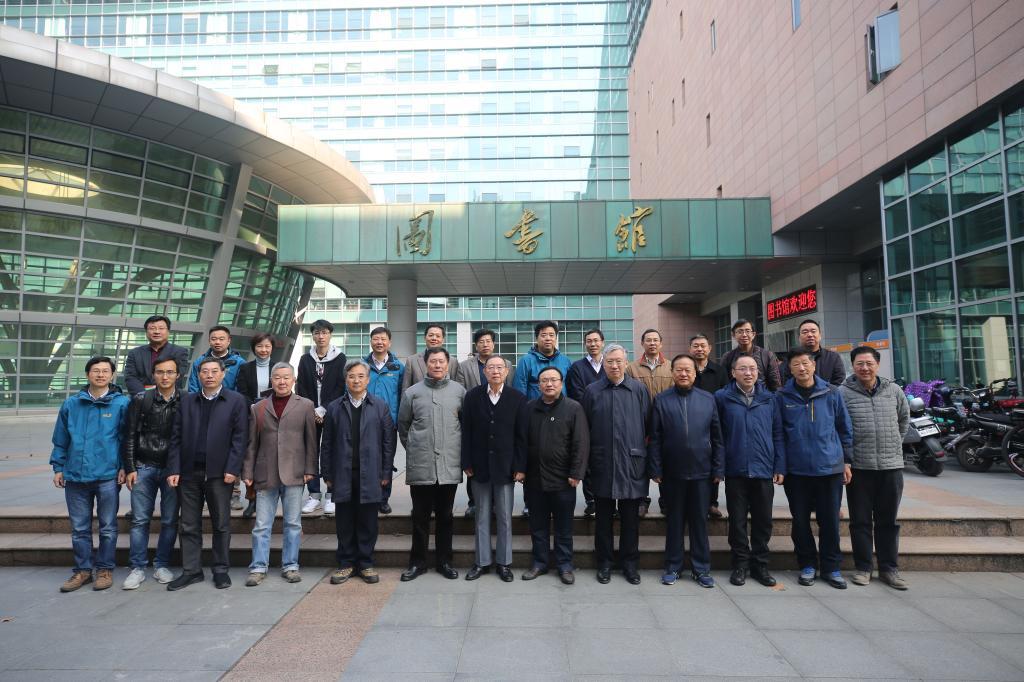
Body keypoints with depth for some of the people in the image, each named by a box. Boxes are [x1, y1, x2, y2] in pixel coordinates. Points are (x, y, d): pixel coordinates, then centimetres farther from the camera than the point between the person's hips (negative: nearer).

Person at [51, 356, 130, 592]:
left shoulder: (121, 403, -4)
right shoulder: (71, 404, 6)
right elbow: (61, 439, 11)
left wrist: (124, 466, -5)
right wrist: (58, 467, 8)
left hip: (107, 476, -3)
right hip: (75, 476, 3)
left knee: (108, 527, 7)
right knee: (79, 527, 12)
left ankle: (105, 569, 20)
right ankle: (82, 570, 25)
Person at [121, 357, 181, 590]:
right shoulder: (141, 400, 2)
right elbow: (130, 436, 4)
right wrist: (129, 468, -2)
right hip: (144, 468, 0)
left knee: (170, 520, 6)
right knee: (140, 520, 4)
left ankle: (162, 566, 19)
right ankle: (138, 568, 14)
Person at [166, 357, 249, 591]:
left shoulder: (236, 401, 0)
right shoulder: (187, 401, 10)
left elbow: (239, 438, -5)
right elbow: (176, 437, 7)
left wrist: (232, 469, -12)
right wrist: (173, 469, -2)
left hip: (219, 472, -3)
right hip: (189, 472, 3)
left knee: (221, 524, 7)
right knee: (189, 525, 9)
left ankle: (221, 570, 18)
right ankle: (191, 570, 20)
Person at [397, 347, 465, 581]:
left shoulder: (459, 391, 2)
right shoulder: (412, 392, 2)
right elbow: (402, 425, 11)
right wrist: (413, 448, 12)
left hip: (449, 465, 0)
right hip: (420, 466, 0)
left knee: (445, 516, 11)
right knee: (420, 517, 9)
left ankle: (444, 561, 24)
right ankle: (417, 562, 22)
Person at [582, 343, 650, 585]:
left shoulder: (639, 390, 2)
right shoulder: (592, 391, 3)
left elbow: (649, 427, 4)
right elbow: (584, 429, 4)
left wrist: (646, 454, 0)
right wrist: (585, 463, 2)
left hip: (632, 465, 0)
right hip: (602, 465, 0)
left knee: (631, 518, 10)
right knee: (603, 517, 10)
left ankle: (630, 563, 24)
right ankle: (604, 563, 23)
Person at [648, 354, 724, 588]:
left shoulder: (708, 399, 3)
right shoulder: (661, 400, -2)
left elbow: (716, 438, 5)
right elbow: (654, 438, -3)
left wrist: (718, 469, 1)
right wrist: (656, 470, -7)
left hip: (701, 472, 1)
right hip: (672, 472, -1)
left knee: (700, 520, 9)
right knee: (674, 521, 10)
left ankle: (701, 569, 22)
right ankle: (672, 567, 22)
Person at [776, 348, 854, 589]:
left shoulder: (831, 393, 1)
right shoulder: (782, 397, -1)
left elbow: (845, 429, 7)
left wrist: (846, 461, 6)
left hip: (830, 468, 0)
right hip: (796, 470, 0)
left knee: (830, 520, 7)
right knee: (800, 520, 8)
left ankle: (830, 567, 22)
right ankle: (807, 565, 24)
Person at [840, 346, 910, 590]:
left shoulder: (893, 391, 6)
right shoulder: (844, 393, -7)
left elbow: (904, 418, 23)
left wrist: (894, 443, 18)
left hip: (891, 465, 3)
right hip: (859, 467, -3)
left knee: (888, 521, 12)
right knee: (860, 521, 7)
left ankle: (889, 568, 23)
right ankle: (863, 567, 18)